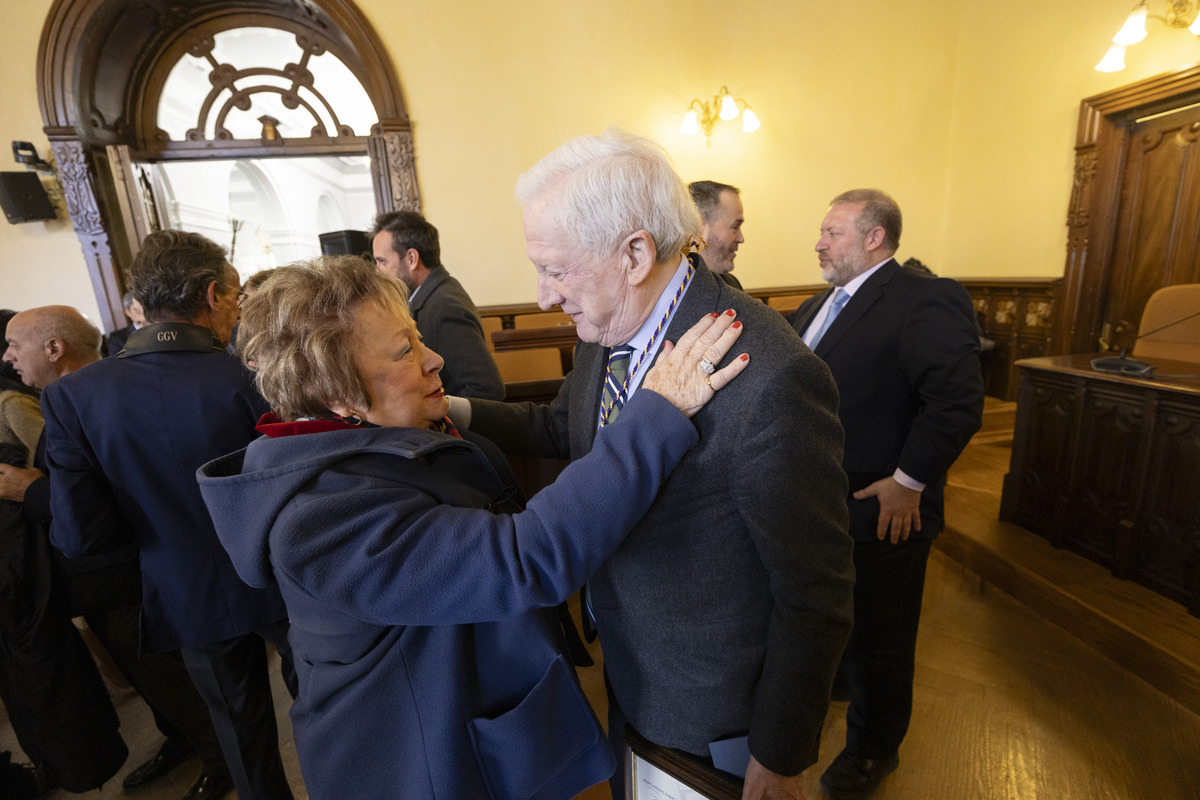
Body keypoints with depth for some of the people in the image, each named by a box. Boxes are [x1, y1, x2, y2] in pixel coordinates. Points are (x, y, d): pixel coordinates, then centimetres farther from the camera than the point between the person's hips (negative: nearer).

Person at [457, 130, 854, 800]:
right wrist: (458, 411, -7)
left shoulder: (772, 381, -35)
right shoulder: (608, 329, -9)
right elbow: (566, 426, 7)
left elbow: (815, 595, -25)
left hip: (716, 711, -6)